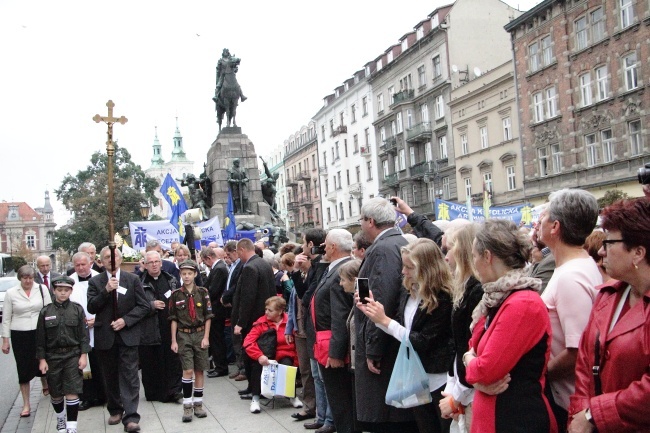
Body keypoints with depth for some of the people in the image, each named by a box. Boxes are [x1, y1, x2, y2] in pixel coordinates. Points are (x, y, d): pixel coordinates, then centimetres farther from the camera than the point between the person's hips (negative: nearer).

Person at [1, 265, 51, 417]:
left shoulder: (42, 289, -1)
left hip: (41, 332, 1)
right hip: (20, 335, 0)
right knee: (23, 369, 3)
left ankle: (46, 386, 45)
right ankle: (26, 404, 13)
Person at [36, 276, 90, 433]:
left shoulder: (77, 309, -1)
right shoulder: (46, 312, 0)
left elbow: (83, 334, 0)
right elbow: (40, 338, 3)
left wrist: (84, 355, -5)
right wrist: (42, 359, 0)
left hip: (73, 355, -1)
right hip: (53, 356, 2)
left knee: (72, 392, -6)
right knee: (55, 393, 13)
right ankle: (60, 419, 38)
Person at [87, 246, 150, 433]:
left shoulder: (133, 279, 3)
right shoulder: (95, 282, 4)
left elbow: (143, 306, 1)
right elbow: (91, 307, -6)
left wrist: (125, 320, -11)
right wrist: (106, 290, -18)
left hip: (127, 334, -2)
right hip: (105, 337, 2)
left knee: (129, 376, -6)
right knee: (109, 376, 12)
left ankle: (131, 417, -6)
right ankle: (115, 410, 28)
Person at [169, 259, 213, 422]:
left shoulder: (203, 292, 0)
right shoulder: (176, 295, -1)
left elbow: (208, 316, 2)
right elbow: (173, 319, 2)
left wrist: (206, 337, -4)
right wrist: (174, 341, 0)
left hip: (200, 334, 1)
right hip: (184, 336, -1)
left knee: (199, 370, 7)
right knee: (188, 370, -8)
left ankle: (198, 404, 17)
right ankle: (187, 406, 0)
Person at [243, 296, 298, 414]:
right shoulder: (262, 322, -7)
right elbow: (248, 342, -14)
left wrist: (296, 362, -17)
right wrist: (259, 356, -29)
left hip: (285, 356, -1)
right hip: (266, 357, 1)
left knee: (287, 364, -32)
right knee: (256, 364, -29)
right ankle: (255, 398, -14)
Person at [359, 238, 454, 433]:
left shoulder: (443, 299, -20)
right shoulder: (408, 292, 2)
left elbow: (422, 342, -21)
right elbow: (399, 329, 7)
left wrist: (385, 320, -19)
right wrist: (373, 314, -7)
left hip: (439, 381, -7)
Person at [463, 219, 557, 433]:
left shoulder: (524, 305, -22)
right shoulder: (496, 299, 8)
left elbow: (485, 370, -23)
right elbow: (474, 350, 12)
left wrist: (469, 361, -1)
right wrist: (480, 380, -9)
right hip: (489, 415, 9)